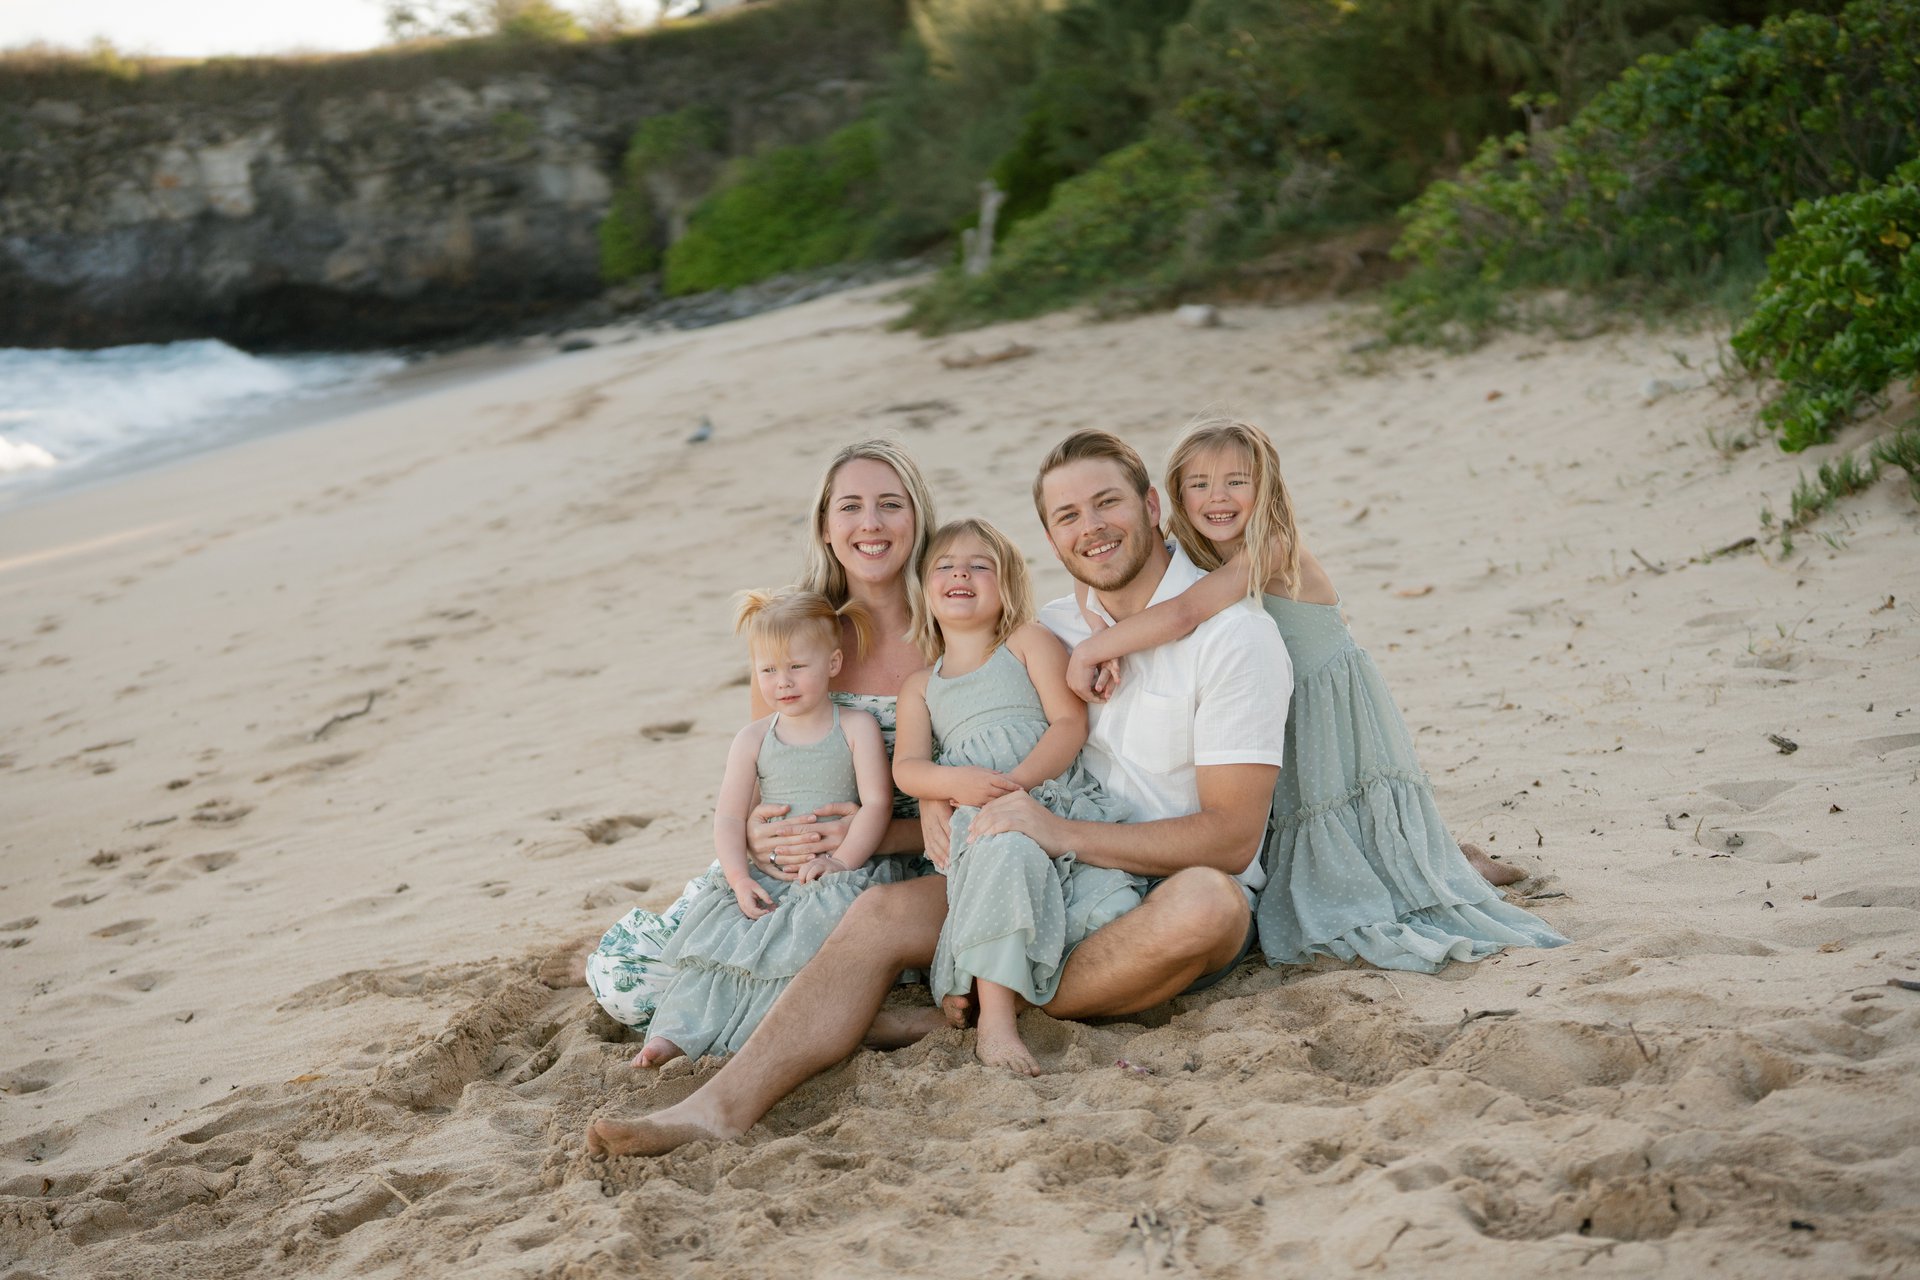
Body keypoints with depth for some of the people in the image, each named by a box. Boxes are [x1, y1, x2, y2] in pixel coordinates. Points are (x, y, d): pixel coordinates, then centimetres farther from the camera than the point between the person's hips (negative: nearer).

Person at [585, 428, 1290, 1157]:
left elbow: (1231, 838, -17)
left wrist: (1062, 833, -24)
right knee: (880, 914, -15)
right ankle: (721, 1109, -28)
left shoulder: (1233, 633, -9)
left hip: (1173, 893, -5)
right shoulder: (1051, 628, 11)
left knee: (1205, 901, -39)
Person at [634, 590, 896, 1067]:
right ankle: (677, 1033, -23)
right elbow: (729, 816, 3)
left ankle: (755, 1035, -28)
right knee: (716, 936, -18)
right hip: (763, 875, 3)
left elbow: (877, 802, -5)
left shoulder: (856, 727, 3)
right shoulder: (752, 740, 10)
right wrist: (740, 877, -14)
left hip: (833, 873, -3)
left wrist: (841, 859, -19)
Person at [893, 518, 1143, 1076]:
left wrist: (1019, 780, -14)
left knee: (1109, 907, -27)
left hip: (1057, 796, 0)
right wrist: (961, 782, -14)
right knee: (1008, 848, -38)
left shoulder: (1030, 643, 17)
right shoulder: (921, 687, 24)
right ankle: (995, 1018, -37)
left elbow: (1070, 722, 4)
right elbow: (907, 768, 10)